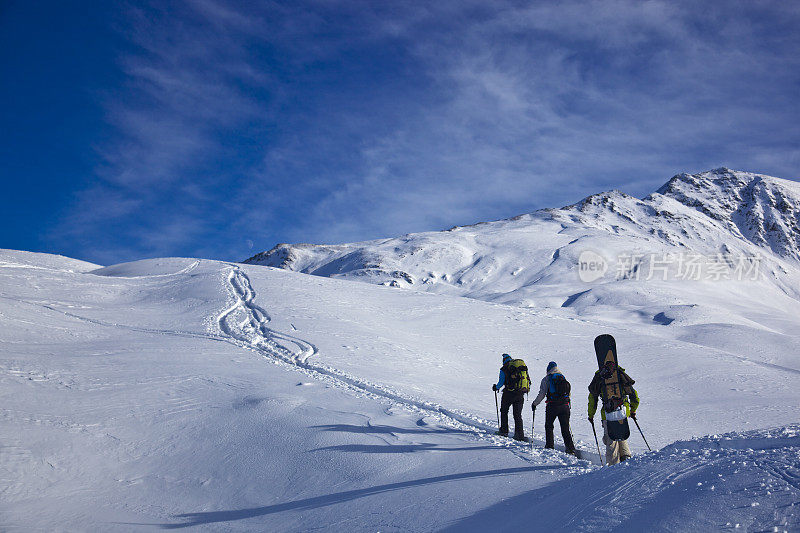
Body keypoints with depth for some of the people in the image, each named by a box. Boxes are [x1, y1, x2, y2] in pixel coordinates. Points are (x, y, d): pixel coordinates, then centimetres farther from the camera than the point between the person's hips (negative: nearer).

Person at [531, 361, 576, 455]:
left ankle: (549, 445, 13)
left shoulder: (547, 379, -1)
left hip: (552, 406, -3)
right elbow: (568, 392, 16)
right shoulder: (563, 378, 12)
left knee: (549, 426, 14)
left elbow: (542, 394, -5)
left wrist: (534, 403, 7)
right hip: (565, 405, 4)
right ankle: (570, 447, -2)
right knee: (565, 428, 7)